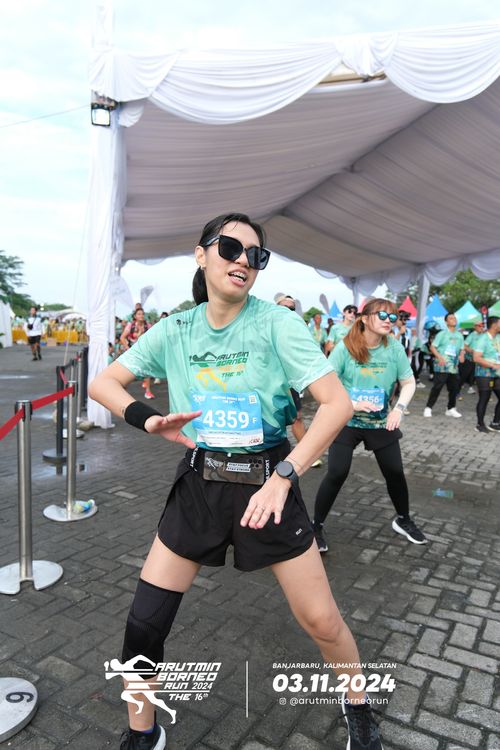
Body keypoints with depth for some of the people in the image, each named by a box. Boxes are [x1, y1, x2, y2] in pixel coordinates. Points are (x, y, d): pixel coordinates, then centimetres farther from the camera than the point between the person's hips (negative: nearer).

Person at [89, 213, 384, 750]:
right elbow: (102, 383, 3)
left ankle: (357, 704, 43)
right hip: (198, 484, 3)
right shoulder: (175, 330, -1)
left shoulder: (276, 323, -12)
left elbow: (338, 403, -19)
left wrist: (283, 477, -26)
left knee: (321, 621, 8)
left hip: (267, 482, -2)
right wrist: (148, 420, -16)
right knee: (143, 625, 4)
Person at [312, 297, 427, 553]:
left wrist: (399, 408, -16)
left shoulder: (394, 347, -7)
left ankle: (403, 520, 37)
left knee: (395, 472, 10)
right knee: (337, 474, -9)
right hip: (346, 421, -3)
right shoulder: (345, 347, -16)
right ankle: (316, 526, 10)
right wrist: (352, 404, -25)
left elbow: (409, 382, 1)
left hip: (381, 422, 4)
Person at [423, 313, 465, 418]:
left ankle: (451, 409, 22)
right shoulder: (442, 334, -3)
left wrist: (461, 355, -4)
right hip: (442, 366, -5)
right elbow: (432, 347, -5)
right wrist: (439, 357, -19)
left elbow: (462, 349, 19)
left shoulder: (460, 335, 13)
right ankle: (428, 408, -1)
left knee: (454, 388, 9)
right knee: (437, 387, -8)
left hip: (454, 367, 6)